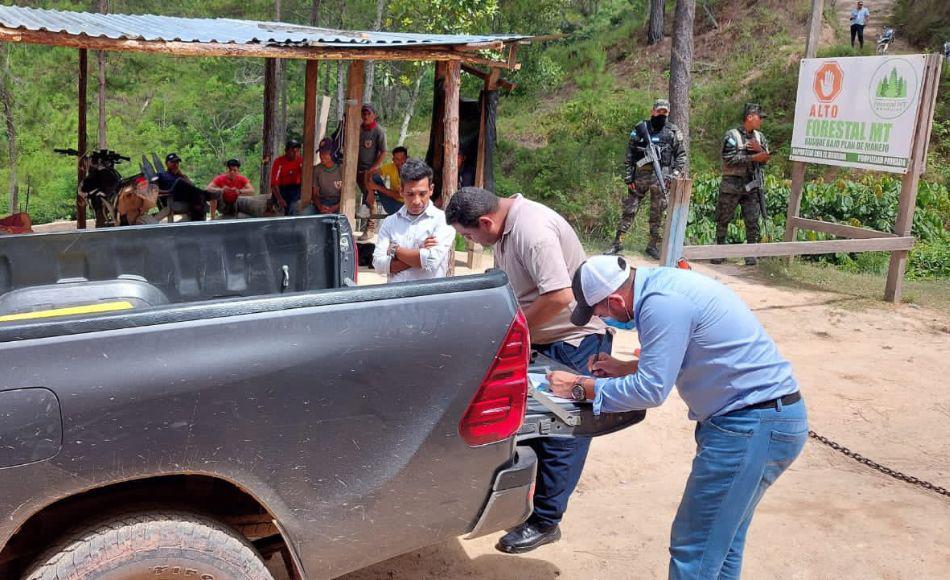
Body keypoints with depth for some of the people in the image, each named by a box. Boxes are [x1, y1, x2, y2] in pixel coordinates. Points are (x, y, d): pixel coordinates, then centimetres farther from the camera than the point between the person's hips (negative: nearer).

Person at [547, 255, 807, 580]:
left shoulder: (661, 305, -22)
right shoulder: (660, 282, 9)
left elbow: (651, 390, -21)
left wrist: (580, 388, -10)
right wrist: (626, 368, 14)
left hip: (753, 427, -10)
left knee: (694, 549, -3)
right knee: (721, 541, 19)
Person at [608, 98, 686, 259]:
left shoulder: (673, 132, 6)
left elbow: (681, 155, 7)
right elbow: (629, 155, 6)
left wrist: (674, 175, -5)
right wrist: (628, 177, 0)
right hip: (640, 174, 0)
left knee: (657, 213, 3)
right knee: (629, 209, 1)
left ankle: (653, 245, 13)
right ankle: (618, 243, 6)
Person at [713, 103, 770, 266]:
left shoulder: (759, 137, 11)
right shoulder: (732, 135, -6)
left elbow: (765, 160, 11)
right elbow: (729, 158, -17)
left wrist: (760, 150, -9)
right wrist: (753, 158, -21)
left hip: (751, 185, 4)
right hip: (732, 184, -4)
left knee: (752, 222, 0)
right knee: (723, 220, 5)